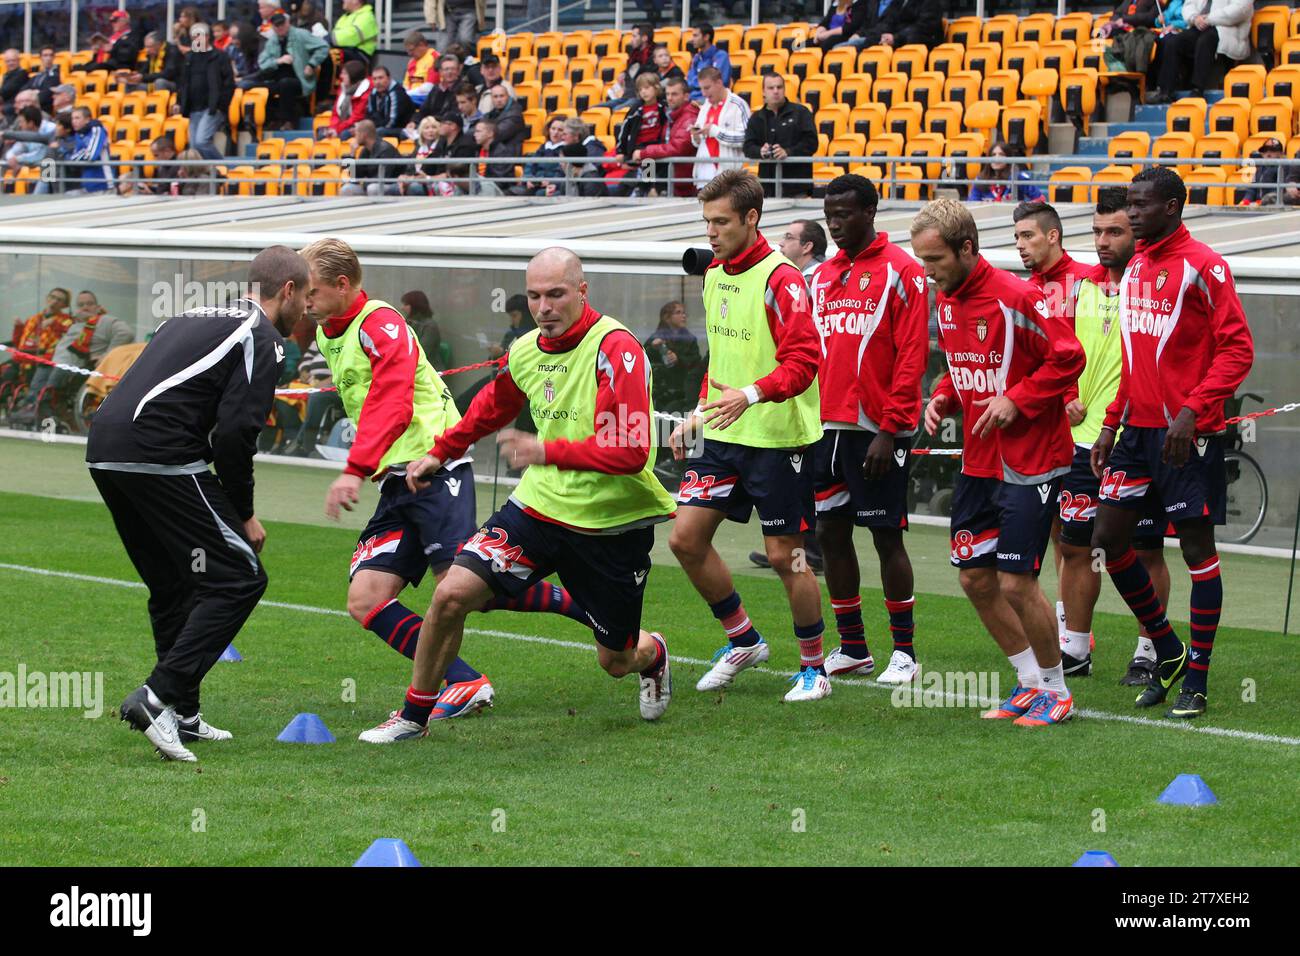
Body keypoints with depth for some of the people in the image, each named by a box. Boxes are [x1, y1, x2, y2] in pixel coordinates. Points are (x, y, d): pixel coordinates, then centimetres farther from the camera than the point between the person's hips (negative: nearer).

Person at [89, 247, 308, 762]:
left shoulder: (198, 316, 27)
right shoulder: (263, 338, 0)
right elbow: (234, 431, -11)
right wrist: (245, 514, 0)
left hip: (104, 449, 9)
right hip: (159, 456, -9)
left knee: (174, 585, 21)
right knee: (238, 578, -4)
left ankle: (182, 714, 23)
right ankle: (157, 697, -15)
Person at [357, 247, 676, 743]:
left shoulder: (616, 349, -20)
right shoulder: (527, 350, 1)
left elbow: (631, 451, -28)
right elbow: (492, 406, 25)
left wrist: (549, 452, -32)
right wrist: (440, 453, 32)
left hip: (613, 526, -4)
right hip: (539, 506, 5)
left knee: (616, 661, 8)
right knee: (451, 594, -12)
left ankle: (652, 654, 48)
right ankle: (415, 714, 7)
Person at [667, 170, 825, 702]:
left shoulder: (780, 279, -15)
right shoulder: (715, 275, 11)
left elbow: (803, 360, -22)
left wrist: (752, 394, -36)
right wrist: (699, 413, 18)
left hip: (778, 438, -8)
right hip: (723, 437, 8)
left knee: (784, 555, -1)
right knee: (685, 538, 1)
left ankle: (813, 667, 16)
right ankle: (743, 642, 19)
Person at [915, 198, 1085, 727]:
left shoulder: (1014, 297, -17)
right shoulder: (947, 301, 8)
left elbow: (1068, 356, -17)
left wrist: (1016, 400, -20)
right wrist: (943, 397, 3)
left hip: (1029, 463, -8)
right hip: (977, 462, 8)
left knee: (1015, 582, -7)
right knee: (975, 578, 8)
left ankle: (1056, 691, 11)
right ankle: (1031, 682, 24)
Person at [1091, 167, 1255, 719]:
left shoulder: (1202, 267, -11)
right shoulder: (1134, 269, 13)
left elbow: (1238, 349, -14)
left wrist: (1191, 411, -22)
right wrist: (1111, 425, 16)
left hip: (1187, 432, -8)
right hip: (1138, 429, 8)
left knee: (1197, 548, 0)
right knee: (1107, 541, 5)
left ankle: (1196, 680, 7)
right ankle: (1168, 653, 21)